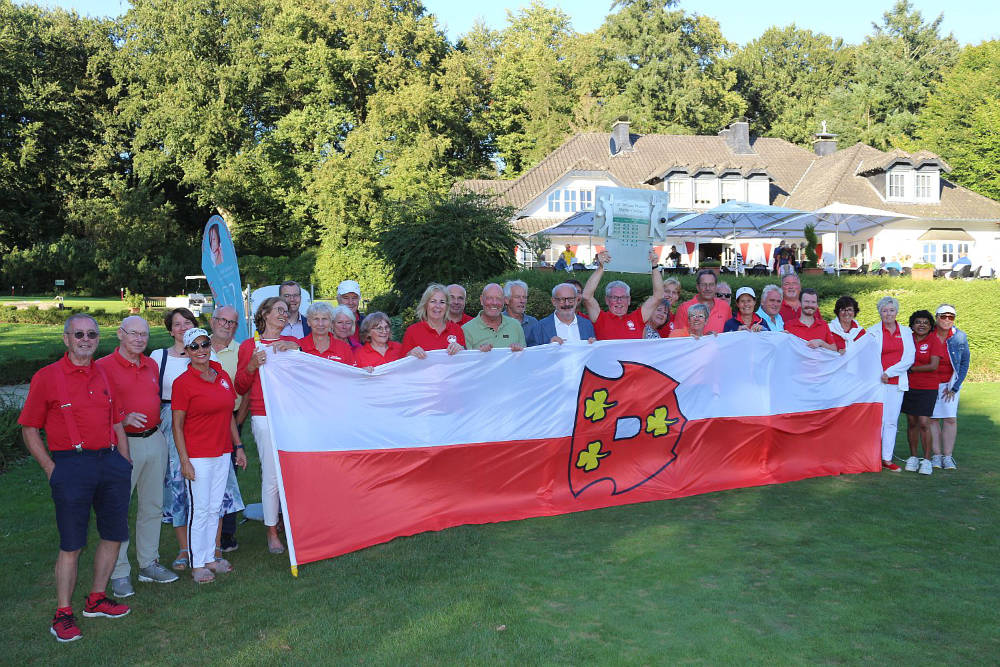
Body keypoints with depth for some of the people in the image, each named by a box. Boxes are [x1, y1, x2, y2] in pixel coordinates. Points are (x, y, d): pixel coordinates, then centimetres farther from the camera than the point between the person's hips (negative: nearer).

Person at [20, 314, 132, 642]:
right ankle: (63, 613, 10)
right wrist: (51, 468, -7)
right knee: (71, 543, -2)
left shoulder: (104, 376, 13)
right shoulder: (46, 377, -2)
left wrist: (125, 464, 11)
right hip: (72, 465, -5)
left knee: (114, 535, 10)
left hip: (110, 461, 6)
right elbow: (29, 429, -1)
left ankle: (96, 599, 27)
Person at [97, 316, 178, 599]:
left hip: (155, 440, 6)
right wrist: (123, 419, -22)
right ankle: (119, 573, 6)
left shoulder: (151, 365, 14)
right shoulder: (103, 367, -5)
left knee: (153, 506, 12)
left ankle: (149, 563, 24)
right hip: (123, 443, -6)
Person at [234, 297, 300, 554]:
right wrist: (252, 365, -10)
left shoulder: (292, 342, 16)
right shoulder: (249, 346, 8)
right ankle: (272, 533, 6)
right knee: (271, 474, -5)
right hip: (265, 416, -3)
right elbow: (240, 387, 7)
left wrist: (296, 349, -9)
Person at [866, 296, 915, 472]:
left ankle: (887, 459, 10)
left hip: (897, 382, 3)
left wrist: (889, 372, -7)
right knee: (878, 420, -9)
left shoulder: (906, 332, 10)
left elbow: (909, 358, 2)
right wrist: (879, 376, -10)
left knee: (891, 421, 5)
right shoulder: (872, 332, 2)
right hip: (878, 382, -3)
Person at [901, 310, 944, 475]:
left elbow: (933, 366, -13)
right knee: (911, 422, 8)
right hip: (909, 386, 4)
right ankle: (913, 457, 19)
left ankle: (926, 460, 1)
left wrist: (911, 368, -9)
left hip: (927, 388, -4)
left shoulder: (934, 340, -6)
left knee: (924, 423, -8)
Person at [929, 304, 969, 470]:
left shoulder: (960, 337, -7)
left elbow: (964, 364, 0)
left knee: (950, 418, -6)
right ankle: (936, 455, 6)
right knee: (932, 418, -2)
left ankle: (948, 456, 2)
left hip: (951, 382, 0)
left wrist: (954, 388, -3)